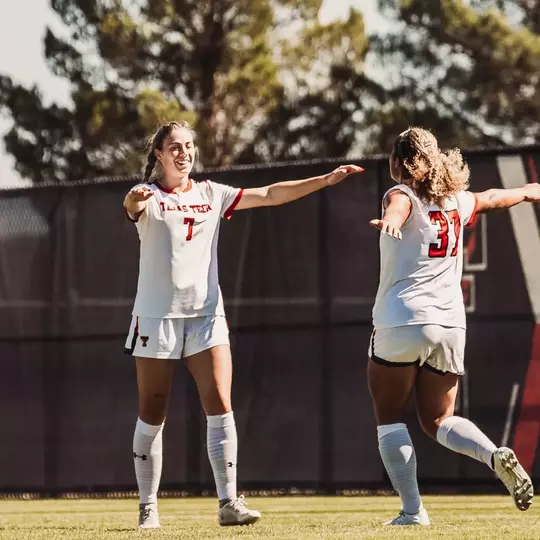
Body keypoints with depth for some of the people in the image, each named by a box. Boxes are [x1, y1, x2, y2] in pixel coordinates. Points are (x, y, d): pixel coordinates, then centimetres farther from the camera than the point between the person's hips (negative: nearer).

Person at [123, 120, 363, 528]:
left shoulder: (211, 195, 9)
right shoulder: (149, 197, -2)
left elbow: (269, 195, 5)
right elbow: (132, 206, -26)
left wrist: (325, 180, -4)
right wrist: (136, 197, -52)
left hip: (206, 314, 3)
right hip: (157, 315, -3)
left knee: (220, 406, -11)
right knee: (152, 416, 2)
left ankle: (229, 502, -11)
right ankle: (148, 506, 12)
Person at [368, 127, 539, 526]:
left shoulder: (403, 194, -2)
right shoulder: (456, 201, 15)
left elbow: (398, 208, -28)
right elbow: (493, 198, 36)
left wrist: (390, 221, -51)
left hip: (401, 321, -5)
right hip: (451, 324, 5)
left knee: (389, 419, 7)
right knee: (438, 420, 15)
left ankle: (412, 511, -4)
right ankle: (496, 456, -12)